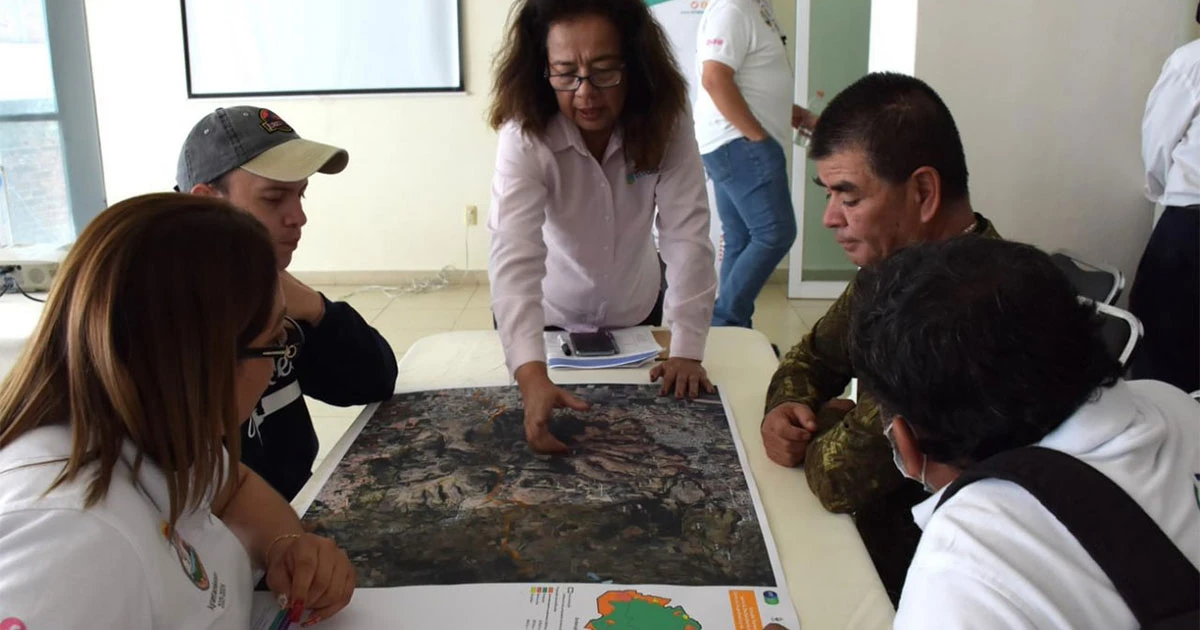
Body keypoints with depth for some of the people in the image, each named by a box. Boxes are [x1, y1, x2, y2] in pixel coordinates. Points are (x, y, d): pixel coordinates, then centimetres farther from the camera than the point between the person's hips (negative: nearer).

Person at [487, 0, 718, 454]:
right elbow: (514, 258, -42)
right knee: (554, 427, 19)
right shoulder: (524, 138, -31)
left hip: (636, 314, 2)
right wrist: (532, 376, -56)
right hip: (550, 319, -2)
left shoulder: (667, 122, -24)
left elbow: (687, 236, -27)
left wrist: (687, 350, -35)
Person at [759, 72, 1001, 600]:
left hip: (903, 568, -7)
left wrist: (826, 421, -8)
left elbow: (839, 475, -29)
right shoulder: (893, 261, -3)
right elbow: (814, 355, 11)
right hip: (874, 522, 7)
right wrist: (785, 408, -9)